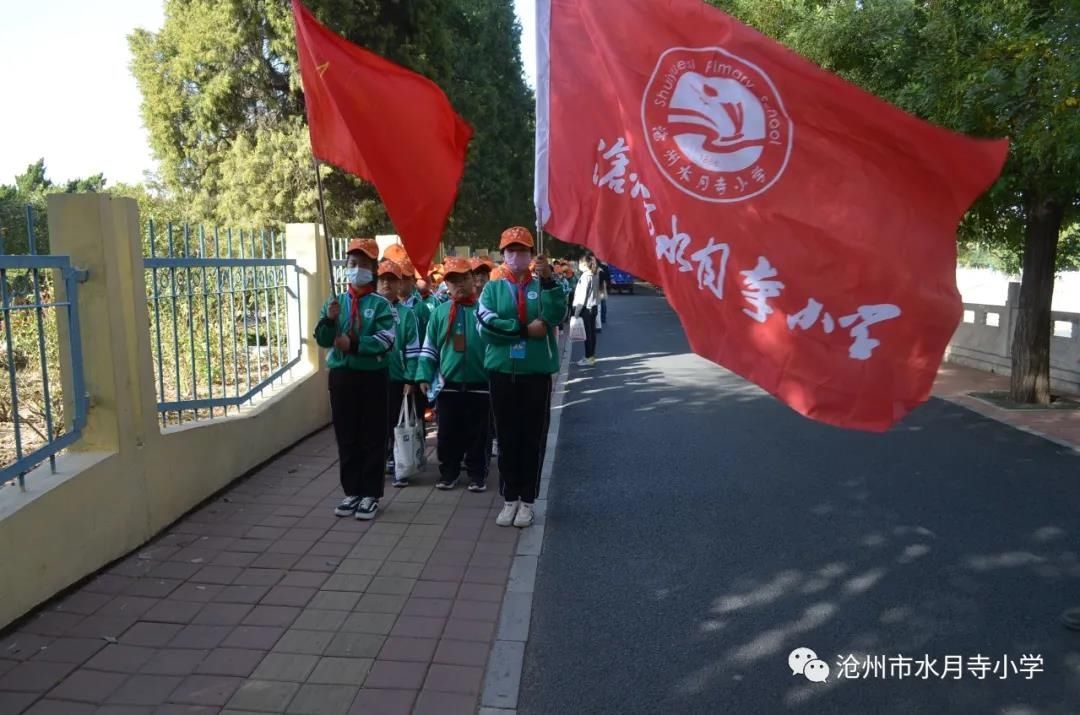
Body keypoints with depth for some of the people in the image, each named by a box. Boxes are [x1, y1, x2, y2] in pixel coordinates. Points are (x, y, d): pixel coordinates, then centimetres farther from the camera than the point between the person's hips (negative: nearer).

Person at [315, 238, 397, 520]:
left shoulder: (380, 304, -3)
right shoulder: (335, 302, 8)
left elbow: (387, 339, -15)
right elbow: (322, 340, 3)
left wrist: (354, 344, -23)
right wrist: (329, 320, -16)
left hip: (372, 376, -4)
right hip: (341, 375, 4)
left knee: (372, 437, 3)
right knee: (346, 437, 10)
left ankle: (370, 494, 11)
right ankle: (351, 492, 20)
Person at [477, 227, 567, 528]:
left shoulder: (543, 287, 5)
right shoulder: (492, 288, 6)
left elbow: (557, 316, -14)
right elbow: (486, 324, -10)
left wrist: (548, 279, -24)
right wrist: (525, 329, -13)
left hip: (537, 372, -1)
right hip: (502, 371, 1)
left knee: (533, 437, 4)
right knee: (507, 437, 8)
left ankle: (527, 501, 15)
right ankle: (509, 499, 19)